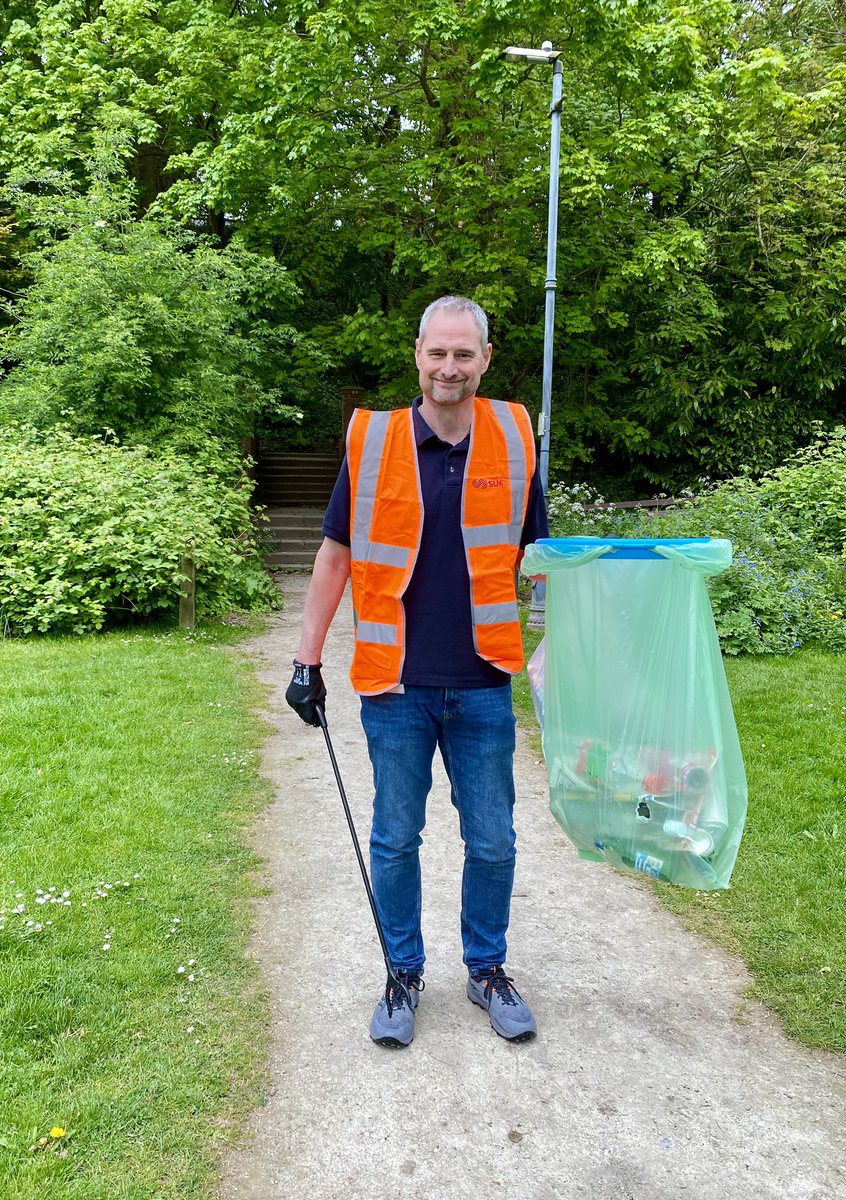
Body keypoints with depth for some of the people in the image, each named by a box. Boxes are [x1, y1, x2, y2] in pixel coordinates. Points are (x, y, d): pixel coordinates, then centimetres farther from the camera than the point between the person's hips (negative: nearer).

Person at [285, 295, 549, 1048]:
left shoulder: (514, 438, 0)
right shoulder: (372, 440, -3)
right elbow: (336, 555, 3)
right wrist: (308, 661, 2)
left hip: (483, 686, 1)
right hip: (396, 686, -1)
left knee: (492, 844, 13)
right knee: (395, 841, 12)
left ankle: (488, 969, 36)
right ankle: (404, 974, 34)